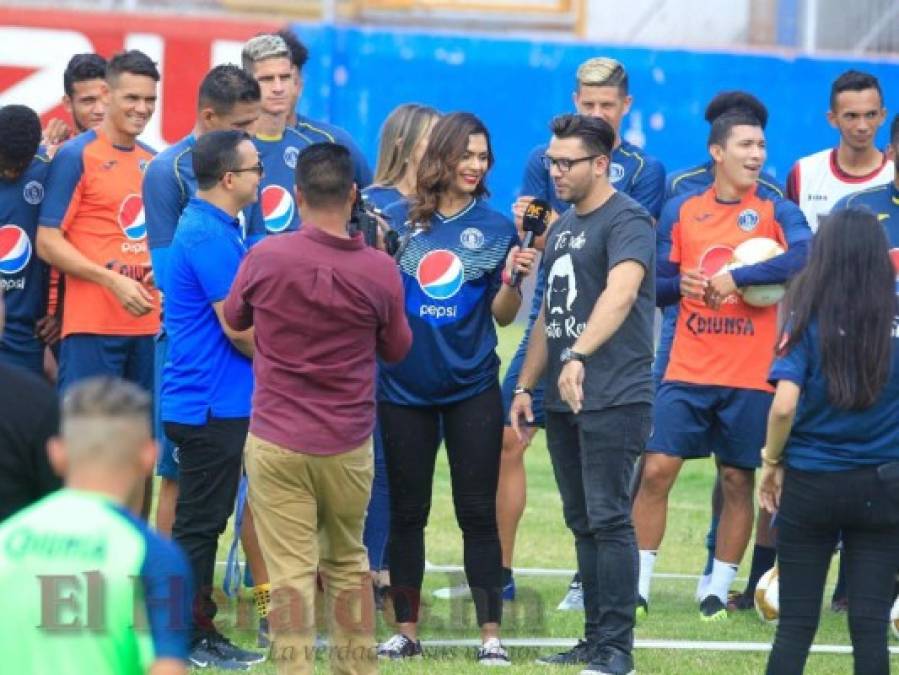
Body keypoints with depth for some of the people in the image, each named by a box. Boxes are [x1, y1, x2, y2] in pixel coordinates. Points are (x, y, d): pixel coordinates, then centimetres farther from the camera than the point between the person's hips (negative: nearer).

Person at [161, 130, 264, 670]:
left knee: (205, 521, 13)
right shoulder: (209, 236, -18)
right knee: (199, 522, -4)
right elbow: (237, 327, -18)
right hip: (210, 403, -10)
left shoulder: (215, 230, 14)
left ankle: (200, 631, 19)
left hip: (219, 402, 10)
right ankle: (188, 638, 0)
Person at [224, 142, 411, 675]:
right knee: (348, 561, 19)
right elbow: (397, 349, 7)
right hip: (349, 447, 2)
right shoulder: (380, 270, -9)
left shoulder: (265, 258, -10)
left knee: (291, 571, -3)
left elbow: (235, 317, 12)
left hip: (277, 445, -2)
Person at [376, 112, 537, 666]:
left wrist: (515, 278, -19)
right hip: (405, 387, 1)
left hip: (472, 389, -1)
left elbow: (503, 316, 0)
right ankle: (406, 631, 16)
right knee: (407, 512, 8)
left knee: (478, 512, -1)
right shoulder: (399, 220, 2)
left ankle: (491, 635, 2)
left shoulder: (496, 227, 0)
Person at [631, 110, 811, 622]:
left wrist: (737, 277, -23)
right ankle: (639, 586, 3)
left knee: (739, 481, 3)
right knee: (657, 470, -5)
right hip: (687, 372, 2)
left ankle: (719, 592, 14)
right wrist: (681, 284, -12)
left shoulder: (776, 211, 0)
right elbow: (657, 286, 10)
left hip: (751, 376, -1)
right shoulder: (681, 211, 7)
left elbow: (806, 255, -20)